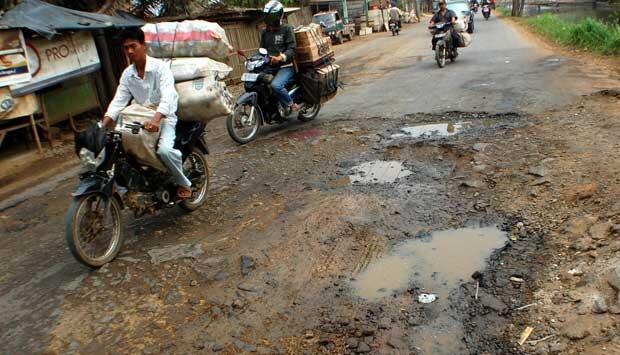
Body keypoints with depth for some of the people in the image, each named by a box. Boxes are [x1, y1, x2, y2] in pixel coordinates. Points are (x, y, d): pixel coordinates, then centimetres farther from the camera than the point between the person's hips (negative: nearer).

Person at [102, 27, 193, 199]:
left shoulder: (159, 67, -12)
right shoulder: (127, 74, 6)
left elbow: (168, 96, -26)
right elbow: (119, 100, 0)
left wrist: (156, 119, -43)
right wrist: (103, 125, -16)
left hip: (164, 117, -6)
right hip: (140, 119, 6)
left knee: (164, 149, -32)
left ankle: (184, 183, -7)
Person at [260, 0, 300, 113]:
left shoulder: (287, 28, -2)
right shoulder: (264, 32, 17)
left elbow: (292, 48, -12)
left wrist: (281, 57, -30)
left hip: (285, 66, -7)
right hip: (269, 67, 7)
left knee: (276, 85, -33)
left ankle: (290, 105, -9)